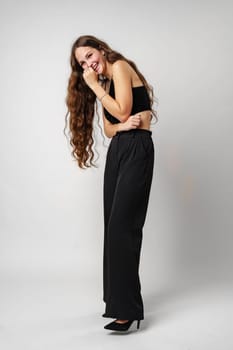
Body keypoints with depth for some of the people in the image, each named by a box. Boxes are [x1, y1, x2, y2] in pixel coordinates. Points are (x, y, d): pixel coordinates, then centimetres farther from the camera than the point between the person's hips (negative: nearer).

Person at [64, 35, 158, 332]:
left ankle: (127, 309, -15)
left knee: (122, 226, -16)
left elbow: (123, 112, -12)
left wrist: (94, 85, -3)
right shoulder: (104, 84, 22)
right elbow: (109, 128, 13)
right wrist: (123, 125, -10)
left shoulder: (120, 66, -1)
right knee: (113, 225, 5)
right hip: (117, 151, 8)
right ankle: (116, 297, 12)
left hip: (137, 149, -8)